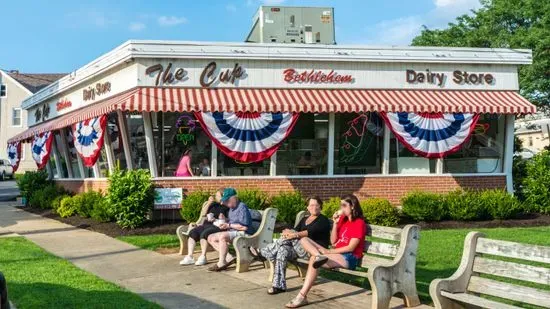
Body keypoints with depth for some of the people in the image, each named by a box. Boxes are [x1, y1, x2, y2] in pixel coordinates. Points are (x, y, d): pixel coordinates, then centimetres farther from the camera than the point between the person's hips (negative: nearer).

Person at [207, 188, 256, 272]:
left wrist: (229, 225, -14)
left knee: (222, 236, -35)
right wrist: (224, 222, 4)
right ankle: (229, 258, -15)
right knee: (211, 238, -1)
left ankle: (221, 263, -26)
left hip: (243, 233, -10)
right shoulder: (231, 208, 14)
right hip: (232, 232, 11)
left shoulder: (242, 207, -14)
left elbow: (245, 227, -21)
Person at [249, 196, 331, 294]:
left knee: (291, 236, -25)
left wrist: (295, 234, -30)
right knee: (283, 249, -25)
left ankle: (263, 253, -15)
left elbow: (311, 231, -17)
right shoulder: (304, 219, 22)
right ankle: (279, 285, -28)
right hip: (300, 249, 6)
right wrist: (287, 232, -19)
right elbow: (296, 230, 6)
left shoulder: (323, 220, 2)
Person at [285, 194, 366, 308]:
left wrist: (329, 251, -14)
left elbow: (351, 247, -15)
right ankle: (319, 256, -32)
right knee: (304, 240, -3)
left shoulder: (359, 223, -7)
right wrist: (335, 223, 0)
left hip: (349, 258, -9)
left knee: (313, 259, -31)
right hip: (338, 253, 9)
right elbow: (333, 241, 11)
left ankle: (302, 296, -32)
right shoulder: (342, 219, 16)